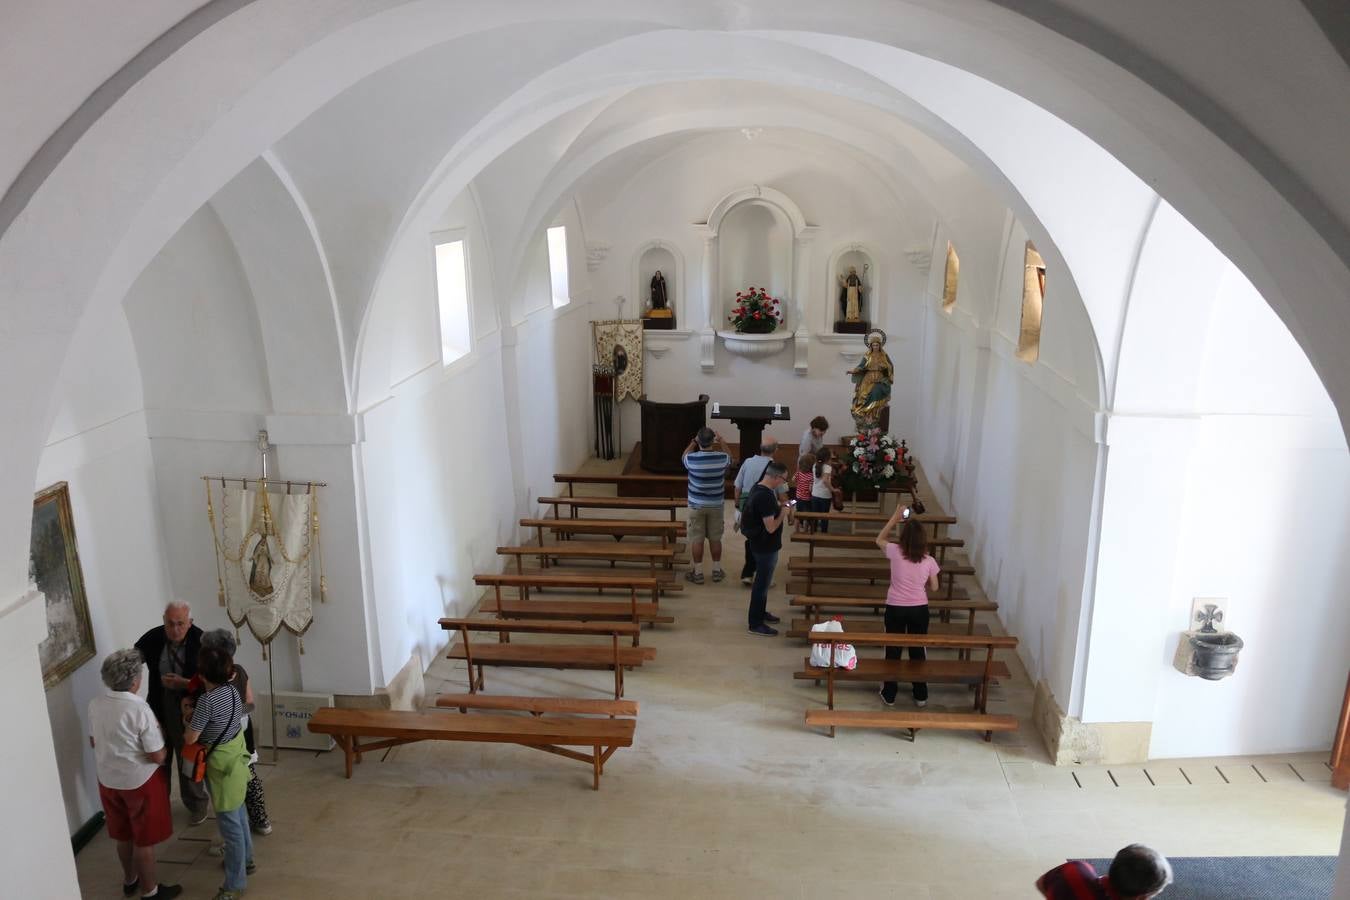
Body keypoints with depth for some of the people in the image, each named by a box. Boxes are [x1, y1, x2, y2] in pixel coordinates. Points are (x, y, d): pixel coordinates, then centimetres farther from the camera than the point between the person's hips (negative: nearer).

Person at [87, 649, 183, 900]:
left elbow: (94, 742, 11)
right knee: (144, 840, 11)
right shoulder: (140, 709, -26)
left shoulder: (95, 704, -6)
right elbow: (158, 756, -21)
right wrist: (162, 736, -4)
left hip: (108, 781, 7)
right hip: (140, 783, -6)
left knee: (123, 835, 25)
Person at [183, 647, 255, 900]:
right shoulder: (231, 690, -3)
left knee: (230, 825, 1)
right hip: (236, 760, 9)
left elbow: (190, 738, -20)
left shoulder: (207, 700, -27)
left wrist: (186, 721, 0)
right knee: (238, 815, 25)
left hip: (221, 768, -9)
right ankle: (245, 860, 43)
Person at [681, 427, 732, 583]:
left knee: (696, 539, 8)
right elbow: (729, 456, 14)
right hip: (716, 505, 2)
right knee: (715, 539, 13)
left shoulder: (692, 459, -17)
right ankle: (717, 571, 24)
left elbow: (683, 457, 10)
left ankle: (698, 573, 15)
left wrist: (694, 441, 15)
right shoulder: (721, 458, -14)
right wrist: (720, 440, 19)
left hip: (696, 505, -2)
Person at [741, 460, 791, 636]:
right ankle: (756, 624, 10)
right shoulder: (765, 496, -28)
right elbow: (771, 527, -27)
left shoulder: (758, 488, 3)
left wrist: (780, 506, 6)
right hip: (766, 546, -10)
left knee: (763, 580, 23)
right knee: (762, 583, 1)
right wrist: (784, 512, -14)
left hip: (760, 543, 10)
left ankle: (761, 612, 39)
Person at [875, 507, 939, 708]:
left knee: (893, 651, 13)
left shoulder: (895, 552, -13)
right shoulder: (929, 561, -10)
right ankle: (921, 696, 27)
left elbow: (879, 539, 8)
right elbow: (934, 587, 2)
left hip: (895, 608, -1)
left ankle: (889, 695, 23)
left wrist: (895, 517, 7)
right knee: (917, 651, 16)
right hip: (919, 609, 1)